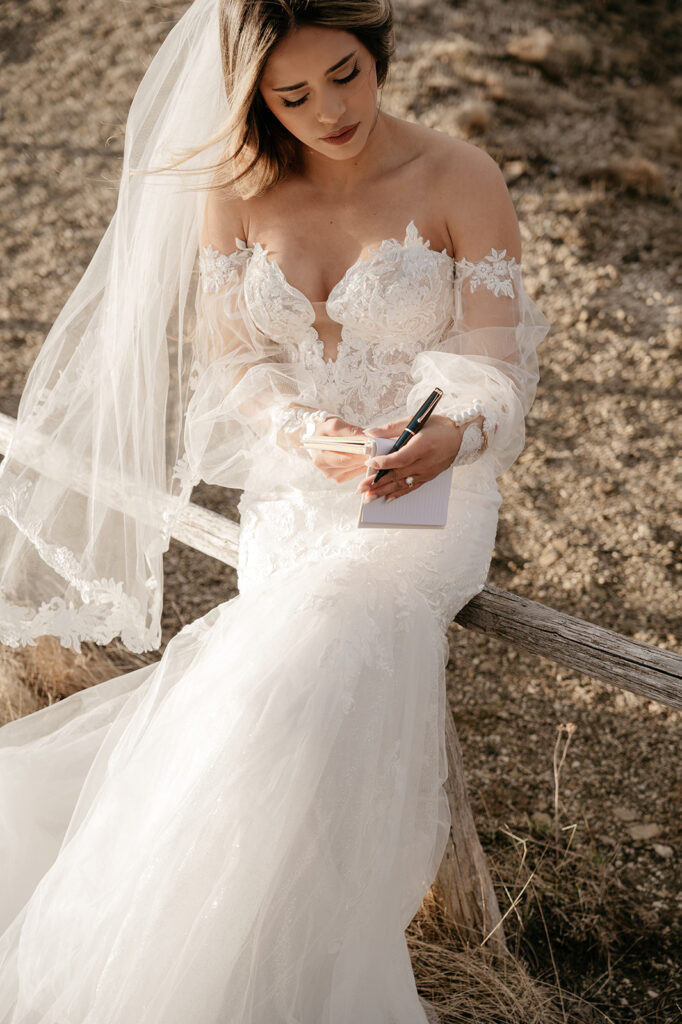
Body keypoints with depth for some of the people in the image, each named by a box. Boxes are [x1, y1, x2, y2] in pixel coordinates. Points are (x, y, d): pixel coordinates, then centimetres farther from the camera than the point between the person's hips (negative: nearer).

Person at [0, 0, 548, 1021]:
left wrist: (451, 437, -28)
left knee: (323, 650, -29)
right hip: (289, 496, 3)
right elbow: (232, 360, 3)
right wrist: (300, 430, -19)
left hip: (428, 494, -2)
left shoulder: (461, 181, -6)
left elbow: (495, 370, -5)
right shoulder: (237, 187, 3)